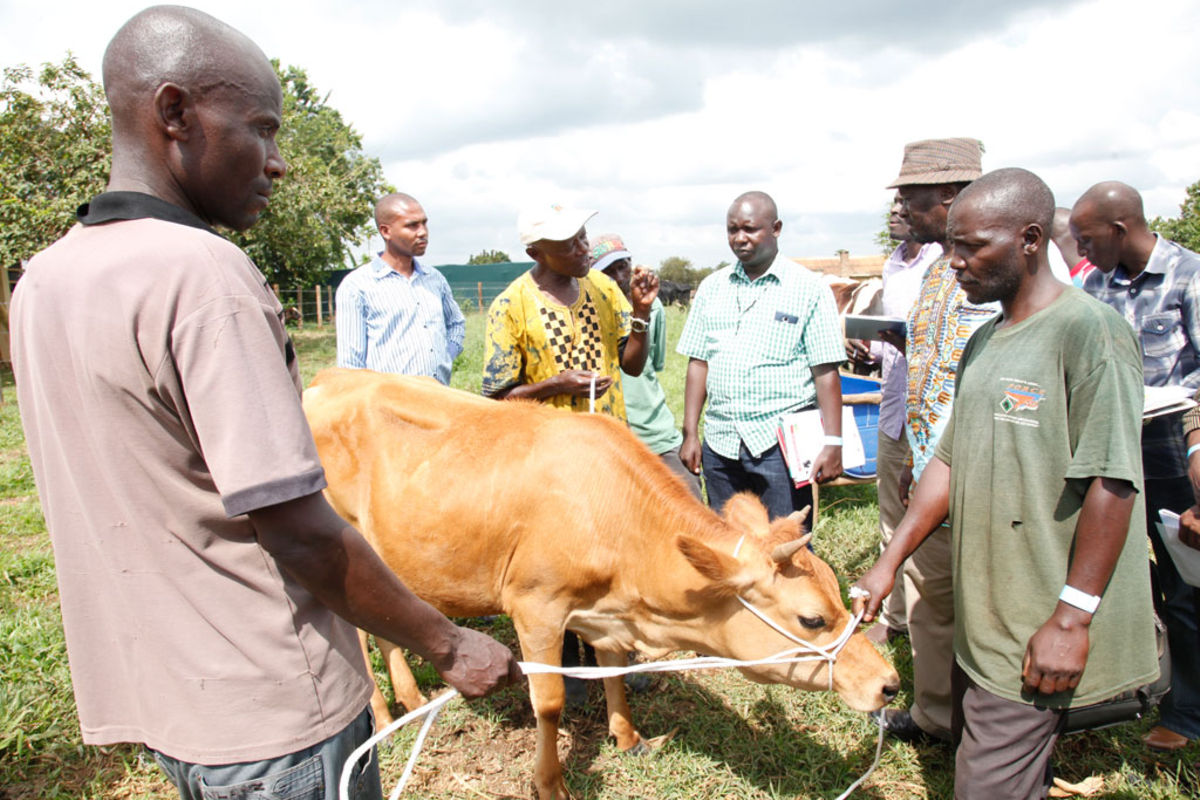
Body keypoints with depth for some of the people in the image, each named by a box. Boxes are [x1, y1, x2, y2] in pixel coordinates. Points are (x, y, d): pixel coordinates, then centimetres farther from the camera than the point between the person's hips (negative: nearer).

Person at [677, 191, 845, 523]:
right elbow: (698, 362, 11)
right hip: (719, 443, 4)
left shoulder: (809, 289, -1)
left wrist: (832, 443, -10)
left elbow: (826, 372, -5)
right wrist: (690, 433, 7)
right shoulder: (712, 287, 10)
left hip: (781, 443, -4)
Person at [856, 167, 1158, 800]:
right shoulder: (985, 342, 12)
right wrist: (888, 563, 9)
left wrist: (1073, 617, -18)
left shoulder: (1088, 330, -14)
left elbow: (1113, 483, -18)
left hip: (1040, 634, -8)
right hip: (982, 616, 8)